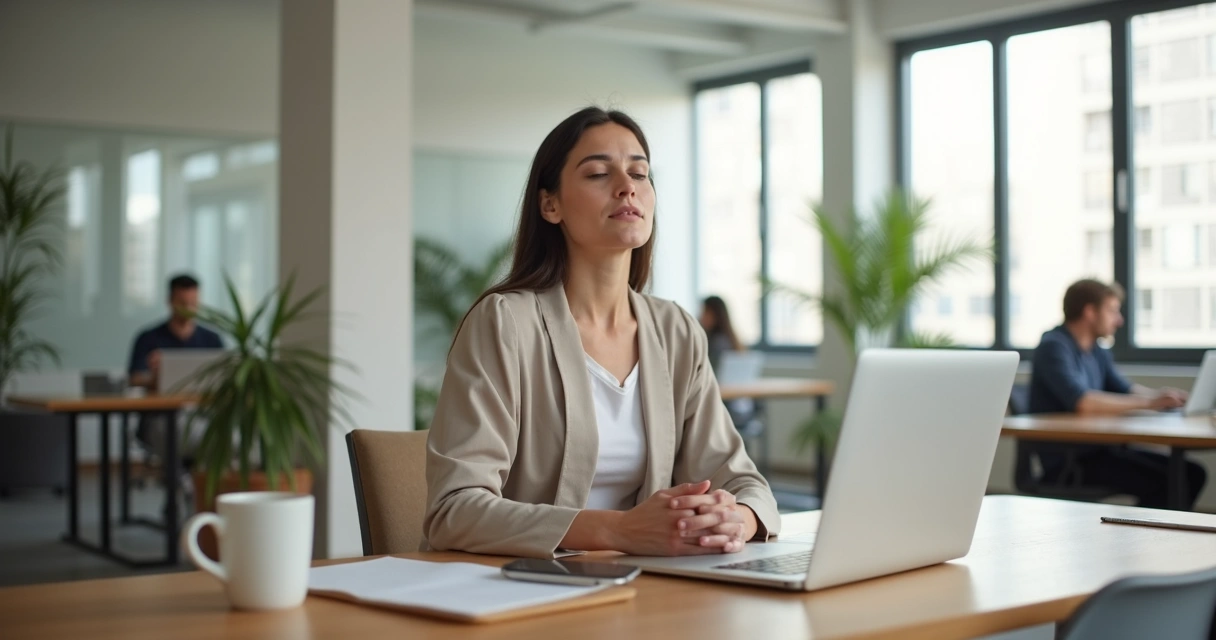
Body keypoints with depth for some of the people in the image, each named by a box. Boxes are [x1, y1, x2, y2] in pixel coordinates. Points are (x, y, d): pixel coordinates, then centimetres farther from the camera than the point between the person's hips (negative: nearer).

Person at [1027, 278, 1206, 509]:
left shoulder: (1097, 351, 15)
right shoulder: (1054, 347, -14)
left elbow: (1125, 390, 17)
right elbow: (1082, 403, -27)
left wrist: (1164, 396, -4)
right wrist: (1148, 402, -23)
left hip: (1098, 449, 9)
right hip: (1067, 462, -9)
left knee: (1192, 474, 0)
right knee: (1161, 482, -24)